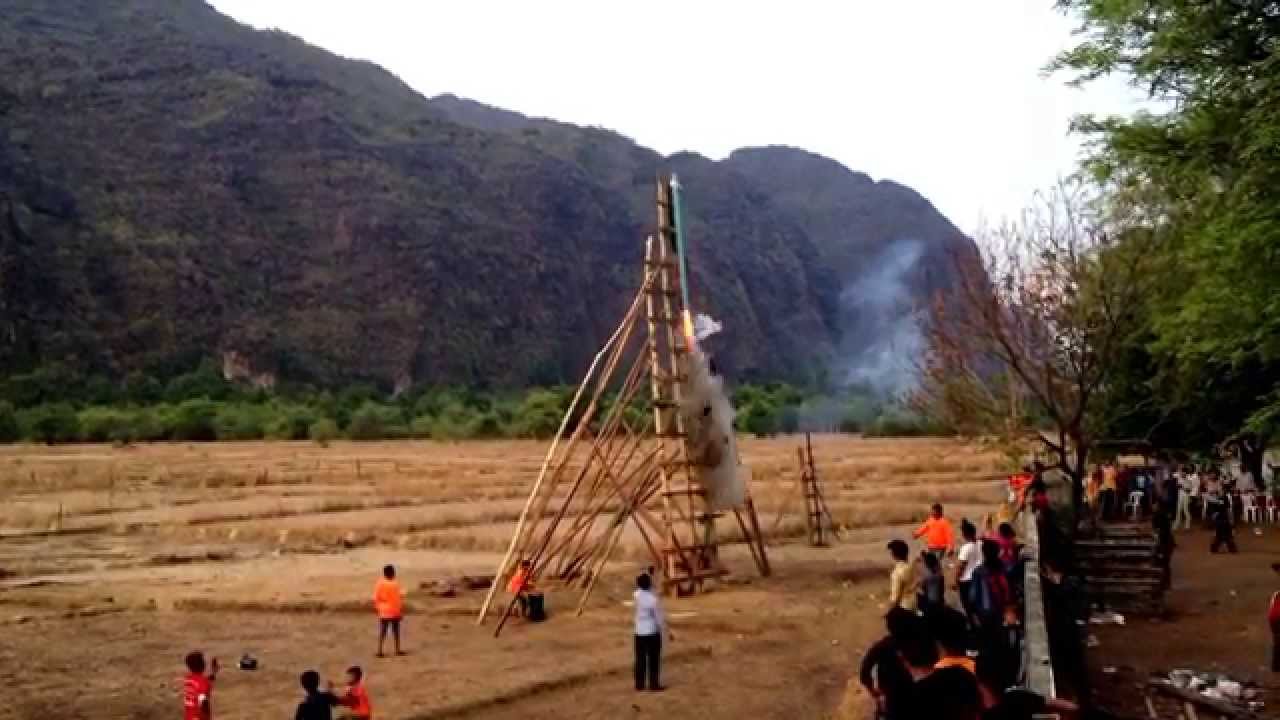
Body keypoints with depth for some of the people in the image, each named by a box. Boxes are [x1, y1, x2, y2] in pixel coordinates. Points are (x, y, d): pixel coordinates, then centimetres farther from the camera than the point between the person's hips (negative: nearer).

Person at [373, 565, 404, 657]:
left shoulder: (380, 584, -6)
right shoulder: (396, 584, -8)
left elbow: (376, 599, -6)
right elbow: (400, 598, -7)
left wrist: (378, 609, 5)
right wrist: (401, 611, 1)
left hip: (384, 612, 1)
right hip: (395, 612, -1)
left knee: (382, 632, 4)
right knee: (396, 631, 11)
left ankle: (379, 651, -1)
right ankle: (398, 650, 15)